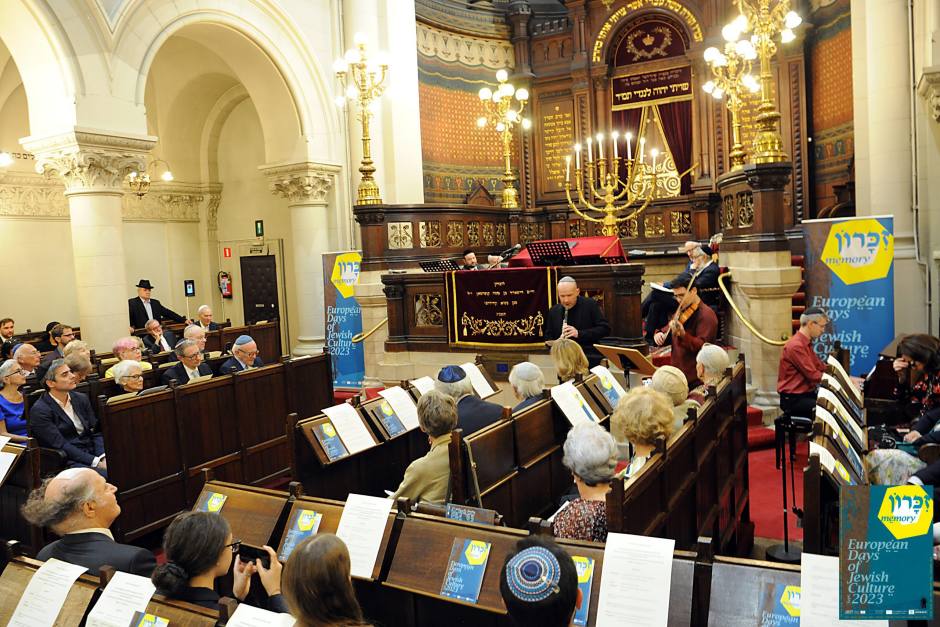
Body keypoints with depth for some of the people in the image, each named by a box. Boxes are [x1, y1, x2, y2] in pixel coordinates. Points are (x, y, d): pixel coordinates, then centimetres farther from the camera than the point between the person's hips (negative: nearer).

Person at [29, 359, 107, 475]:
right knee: (107, 475, -32)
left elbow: (95, 432, 10)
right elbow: (60, 445, -12)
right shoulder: (39, 410, -6)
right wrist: (96, 462, -19)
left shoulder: (81, 399, 12)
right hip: (69, 461, -6)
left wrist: (103, 458, -9)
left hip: (94, 453, 6)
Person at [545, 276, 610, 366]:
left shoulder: (591, 305, -3)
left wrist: (579, 333, -19)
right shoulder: (554, 311, 9)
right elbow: (548, 336, 17)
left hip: (590, 360, -3)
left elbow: (605, 329, -7)